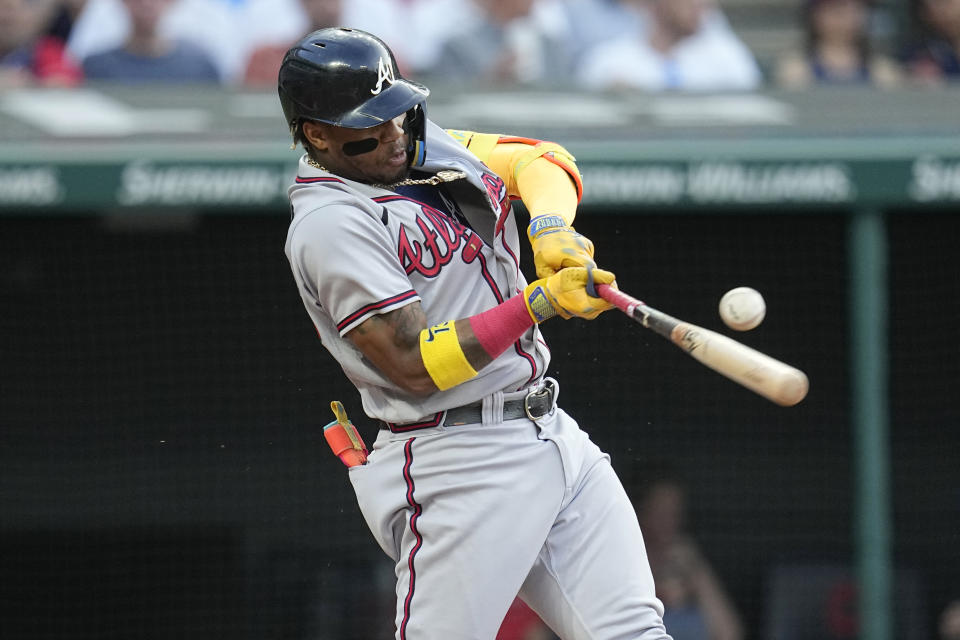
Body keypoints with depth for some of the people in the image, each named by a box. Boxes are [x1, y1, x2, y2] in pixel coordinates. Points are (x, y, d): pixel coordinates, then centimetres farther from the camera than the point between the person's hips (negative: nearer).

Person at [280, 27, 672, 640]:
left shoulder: (423, 146, 11)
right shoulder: (330, 226, -15)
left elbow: (541, 159, 15)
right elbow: (415, 366, -20)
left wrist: (550, 228, -7)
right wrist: (542, 301, -23)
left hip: (554, 434, 8)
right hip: (461, 467, -8)